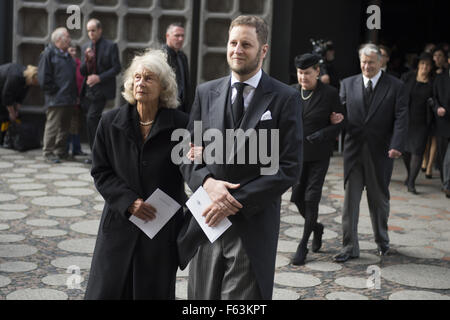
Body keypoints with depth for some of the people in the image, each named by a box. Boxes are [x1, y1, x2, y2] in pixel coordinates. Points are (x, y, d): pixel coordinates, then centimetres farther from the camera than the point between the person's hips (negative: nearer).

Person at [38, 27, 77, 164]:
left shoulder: (67, 55, 19)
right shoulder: (48, 53, -6)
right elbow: (44, 77, -11)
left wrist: (74, 95, 14)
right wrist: (54, 91, -12)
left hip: (68, 99, 8)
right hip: (56, 99, -8)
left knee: (65, 126, 12)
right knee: (53, 125, -6)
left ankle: (61, 151, 21)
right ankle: (48, 152, 1)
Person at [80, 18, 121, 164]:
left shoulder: (111, 46, -3)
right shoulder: (85, 47, 13)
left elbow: (116, 68, -7)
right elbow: (82, 72, 11)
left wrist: (99, 77, -17)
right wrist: (86, 59, -10)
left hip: (102, 90, -6)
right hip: (88, 90, 6)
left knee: (92, 118, -17)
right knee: (92, 121, 9)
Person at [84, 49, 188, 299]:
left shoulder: (180, 125, -5)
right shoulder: (111, 122, 2)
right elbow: (100, 172, 3)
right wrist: (129, 202, -11)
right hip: (120, 224, 2)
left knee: (155, 292, 8)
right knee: (106, 290, 5)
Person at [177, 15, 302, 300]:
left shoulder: (285, 99, -4)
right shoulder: (206, 92, 8)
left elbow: (289, 169, -9)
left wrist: (237, 201, -15)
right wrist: (206, 181, -11)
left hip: (253, 227, -3)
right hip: (206, 224, 4)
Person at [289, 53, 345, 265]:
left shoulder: (329, 93, -6)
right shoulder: (292, 92, 4)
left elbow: (340, 122, -1)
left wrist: (324, 133, -17)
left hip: (318, 154, -4)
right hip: (296, 152, 4)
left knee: (311, 198, -5)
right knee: (297, 196, 5)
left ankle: (303, 246, 6)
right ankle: (316, 227, 34)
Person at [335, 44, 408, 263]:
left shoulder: (395, 86, 0)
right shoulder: (348, 84, 7)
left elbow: (401, 118, -6)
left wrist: (397, 145, -18)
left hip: (380, 152, -1)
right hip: (354, 150, 2)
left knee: (379, 199, 13)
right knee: (350, 199, 1)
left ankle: (382, 241, 33)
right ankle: (350, 247, 8)